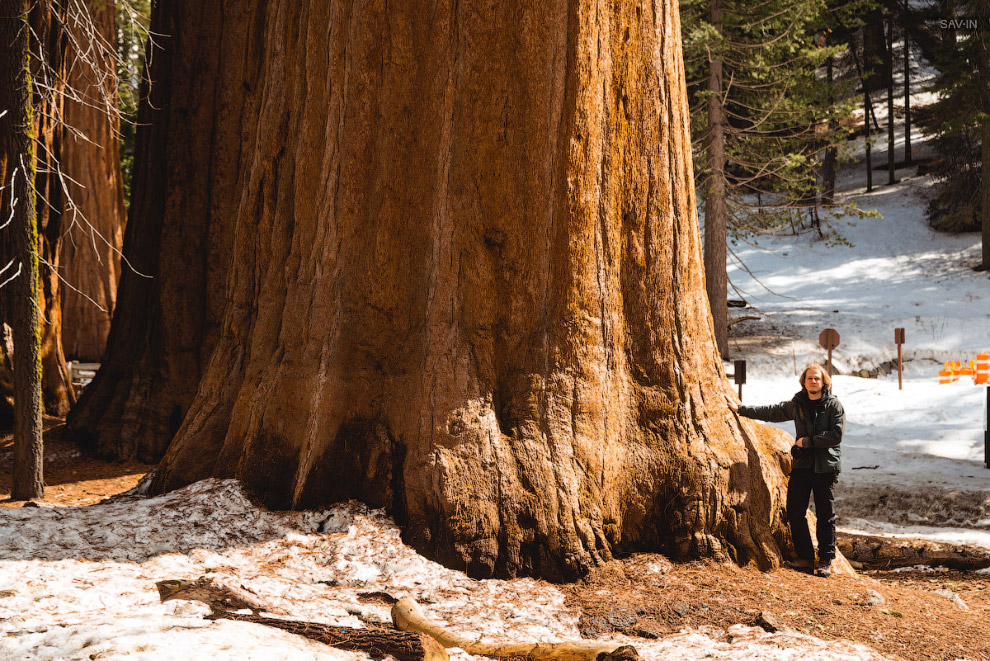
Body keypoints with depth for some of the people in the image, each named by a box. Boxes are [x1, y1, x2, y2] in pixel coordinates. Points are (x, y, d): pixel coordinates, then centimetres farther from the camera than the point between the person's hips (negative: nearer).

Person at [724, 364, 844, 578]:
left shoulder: (834, 405, -3)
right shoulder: (797, 404, 11)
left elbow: (836, 435, -11)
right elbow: (771, 412, 21)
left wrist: (808, 441, -11)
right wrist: (740, 409, 23)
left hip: (825, 467, -4)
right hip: (802, 464, 4)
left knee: (825, 515, 0)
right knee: (795, 511, -1)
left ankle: (826, 561, 7)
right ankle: (805, 558, 7)